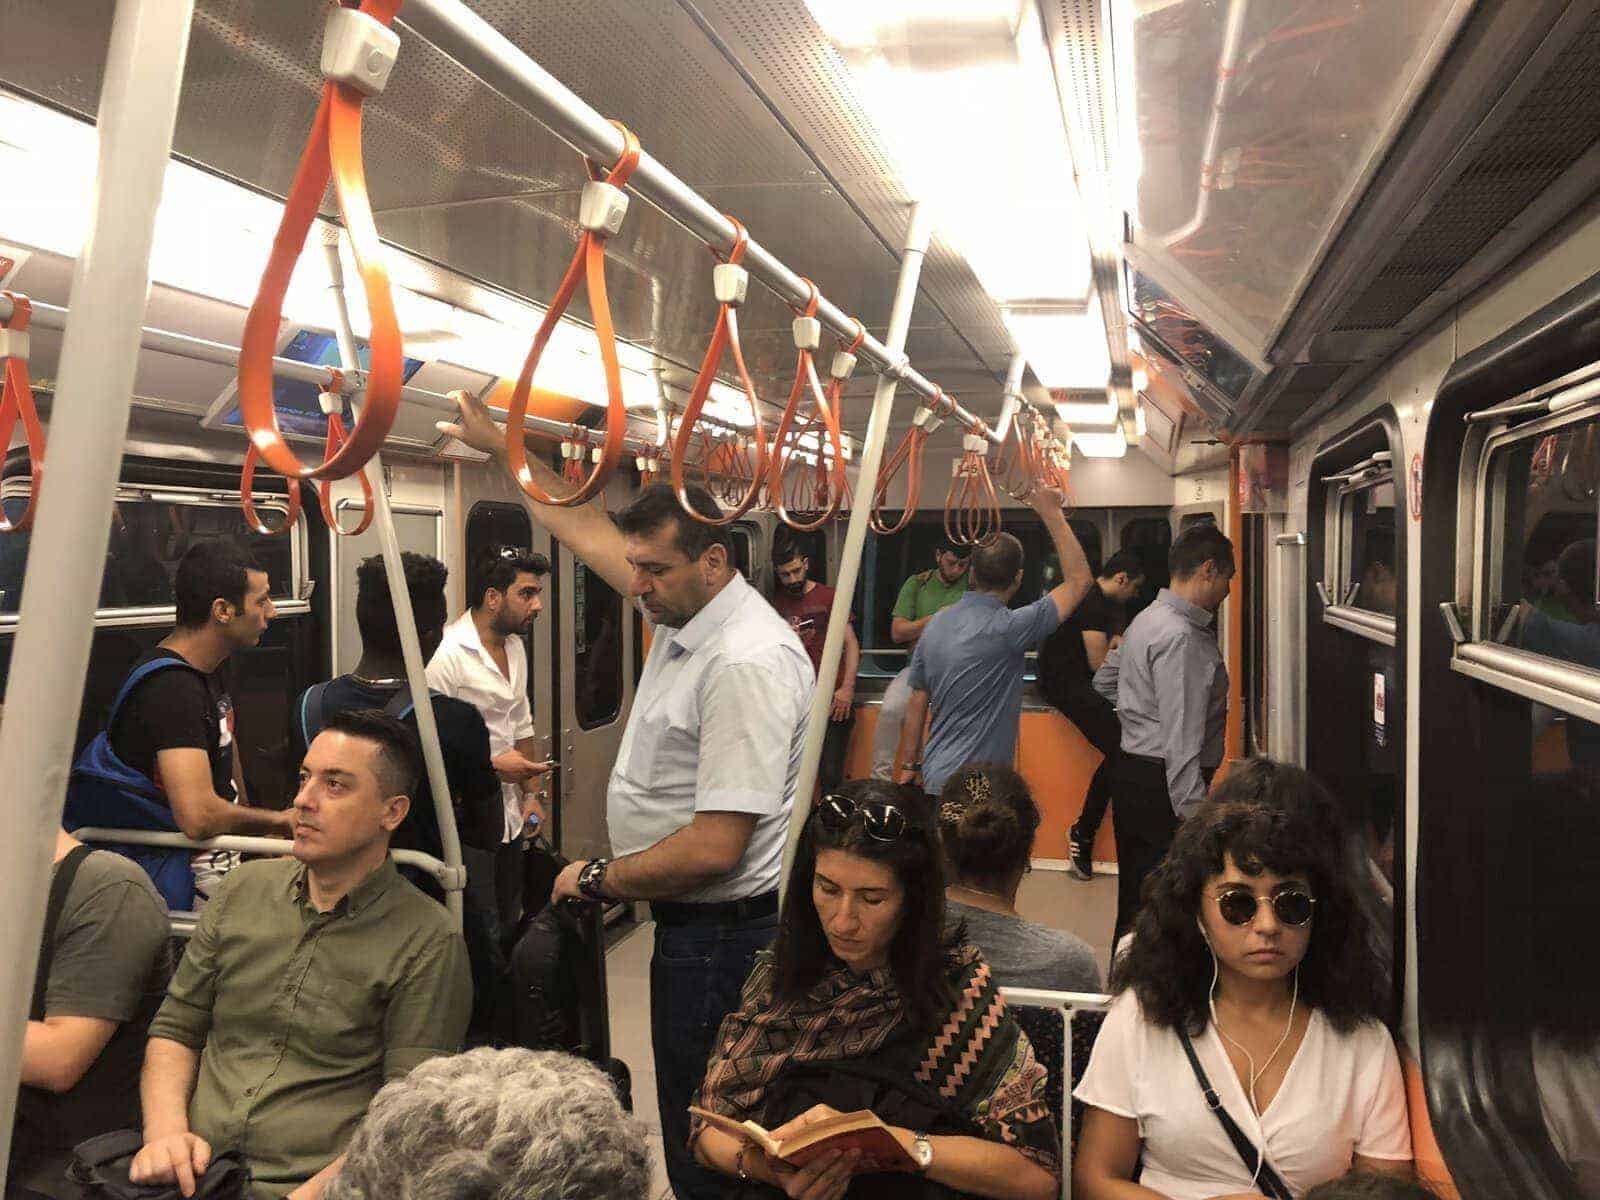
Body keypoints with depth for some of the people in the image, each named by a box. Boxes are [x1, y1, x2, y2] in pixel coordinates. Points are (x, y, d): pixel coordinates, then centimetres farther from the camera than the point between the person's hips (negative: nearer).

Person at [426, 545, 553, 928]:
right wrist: (494, 765, -22)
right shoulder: (446, 655, -19)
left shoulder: (515, 646, 10)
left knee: (507, 924, 16)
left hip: (508, 819, 9)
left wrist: (531, 793, 14)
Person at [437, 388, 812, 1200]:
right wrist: (500, 446, 25)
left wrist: (598, 880, -11)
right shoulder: (683, 610, 5)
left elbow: (713, 849, -25)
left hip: (720, 933, -9)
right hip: (692, 923, 9)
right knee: (693, 1127, 18)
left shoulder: (747, 663, -24)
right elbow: (583, 526, 20)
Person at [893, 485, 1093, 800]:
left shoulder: (936, 625, 4)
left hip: (935, 777, 8)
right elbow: (1080, 580, -12)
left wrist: (907, 767, 18)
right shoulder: (1007, 629, -18)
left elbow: (917, 702, 9)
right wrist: (1051, 513, -6)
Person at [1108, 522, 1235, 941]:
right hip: (1161, 786, -10)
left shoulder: (1148, 620, 14)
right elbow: (1181, 738, -23)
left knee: (1135, 901, 16)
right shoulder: (1181, 638, -18)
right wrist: (1196, 816, -24)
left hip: (1134, 776, 10)